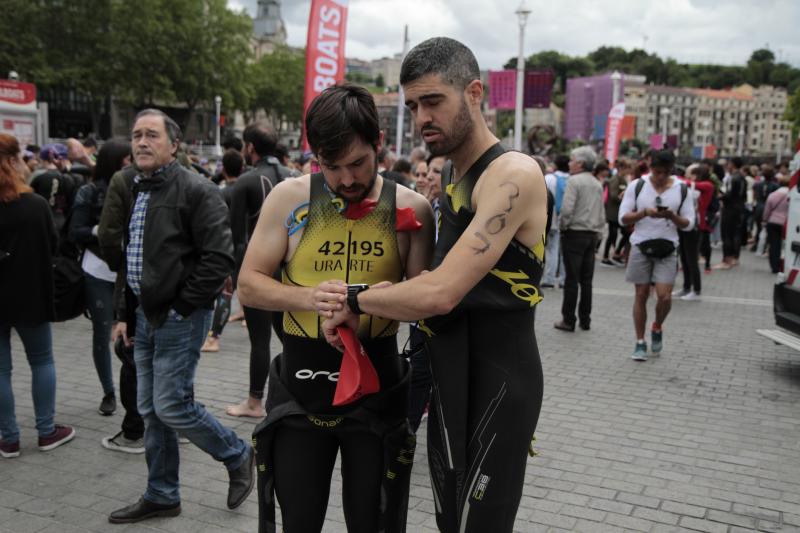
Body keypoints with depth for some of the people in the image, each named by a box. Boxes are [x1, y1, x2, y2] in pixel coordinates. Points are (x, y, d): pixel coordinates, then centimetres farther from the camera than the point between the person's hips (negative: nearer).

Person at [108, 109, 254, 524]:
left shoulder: (195, 191, -13)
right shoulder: (132, 192, 12)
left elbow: (219, 258, -19)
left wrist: (183, 306, -16)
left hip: (179, 319, -8)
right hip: (145, 317, 8)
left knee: (171, 407, -6)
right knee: (151, 411, 13)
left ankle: (238, 456, 18)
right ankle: (161, 496, 27)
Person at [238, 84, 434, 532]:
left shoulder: (410, 207, -4)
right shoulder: (290, 198, -4)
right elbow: (249, 284, -1)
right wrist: (306, 297, -21)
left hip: (377, 389, 0)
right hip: (301, 387, 1)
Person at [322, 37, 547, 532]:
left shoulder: (513, 175, -19)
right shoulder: (451, 174, 12)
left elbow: (440, 294, -26)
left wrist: (356, 301, -11)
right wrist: (395, 296, -1)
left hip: (495, 380, -9)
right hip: (450, 376, 9)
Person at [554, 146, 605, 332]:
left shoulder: (574, 181, -10)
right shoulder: (598, 184, 12)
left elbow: (567, 209, -19)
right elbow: (601, 214, 13)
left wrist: (561, 226, -4)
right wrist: (598, 234, 17)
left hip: (574, 234, -7)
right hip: (592, 235, 7)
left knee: (571, 278, -3)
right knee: (586, 279, 10)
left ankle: (568, 320, 1)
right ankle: (585, 320, 15)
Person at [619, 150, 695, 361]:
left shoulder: (681, 189, 3)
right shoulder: (637, 186, 0)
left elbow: (688, 223, 3)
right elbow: (623, 218, -3)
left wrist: (672, 216, -16)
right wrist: (644, 213, -20)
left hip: (666, 249, 0)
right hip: (641, 247, 0)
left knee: (664, 296, -9)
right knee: (641, 295, 4)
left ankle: (657, 328, 22)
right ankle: (640, 343, 15)